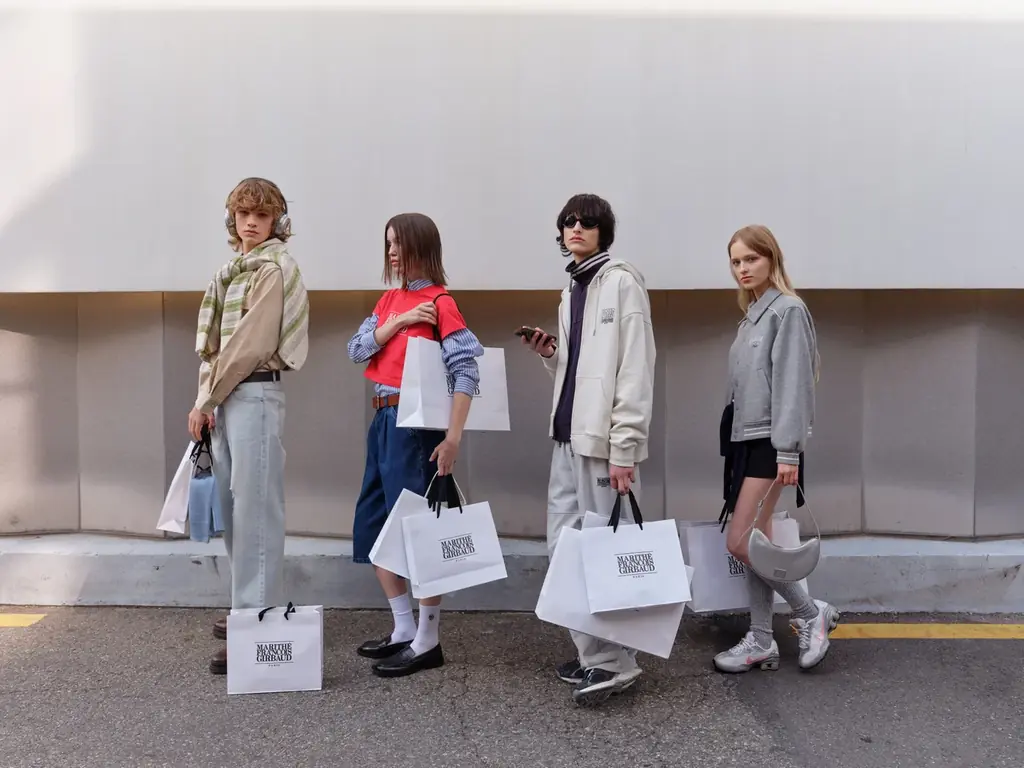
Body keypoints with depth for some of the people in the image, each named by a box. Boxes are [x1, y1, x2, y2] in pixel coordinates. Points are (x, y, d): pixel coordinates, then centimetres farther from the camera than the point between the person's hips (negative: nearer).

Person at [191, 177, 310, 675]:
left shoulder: (273, 269, -7)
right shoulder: (234, 271, 19)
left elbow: (250, 344, -14)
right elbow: (215, 342, 17)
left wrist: (205, 400, -11)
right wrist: (207, 400, 3)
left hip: (254, 393, -9)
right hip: (226, 395, 9)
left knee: (254, 507, -9)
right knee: (233, 504, 13)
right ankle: (251, 608, 26)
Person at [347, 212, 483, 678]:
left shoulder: (440, 302, -10)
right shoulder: (391, 299, 13)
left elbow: (466, 369, -18)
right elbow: (357, 350, 3)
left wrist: (454, 436, -24)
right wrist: (399, 321, -12)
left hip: (415, 421, -9)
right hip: (384, 419, 9)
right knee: (372, 525, 13)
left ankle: (428, 643, 9)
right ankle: (404, 631, 25)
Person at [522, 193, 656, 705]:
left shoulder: (621, 282, -6)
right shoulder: (571, 290, 18)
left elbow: (635, 369, -14)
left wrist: (624, 448, -19)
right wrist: (548, 353, 4)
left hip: (603, 439, -9)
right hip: (567, 435, 9)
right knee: (564, 546, 12)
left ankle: (615, 662, 7)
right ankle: (592, 653, 24)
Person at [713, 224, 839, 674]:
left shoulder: (788, 310, -9)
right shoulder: (751, 315, 16)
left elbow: (792, 383, -15)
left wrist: (788, 451, -19)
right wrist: (732, 440, 12)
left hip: (771, 443, -8)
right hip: (746, 441, 8)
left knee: (740, 543, -9)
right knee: (756, 543, 9)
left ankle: (811, 613, 7)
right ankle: (761, 641, 15)